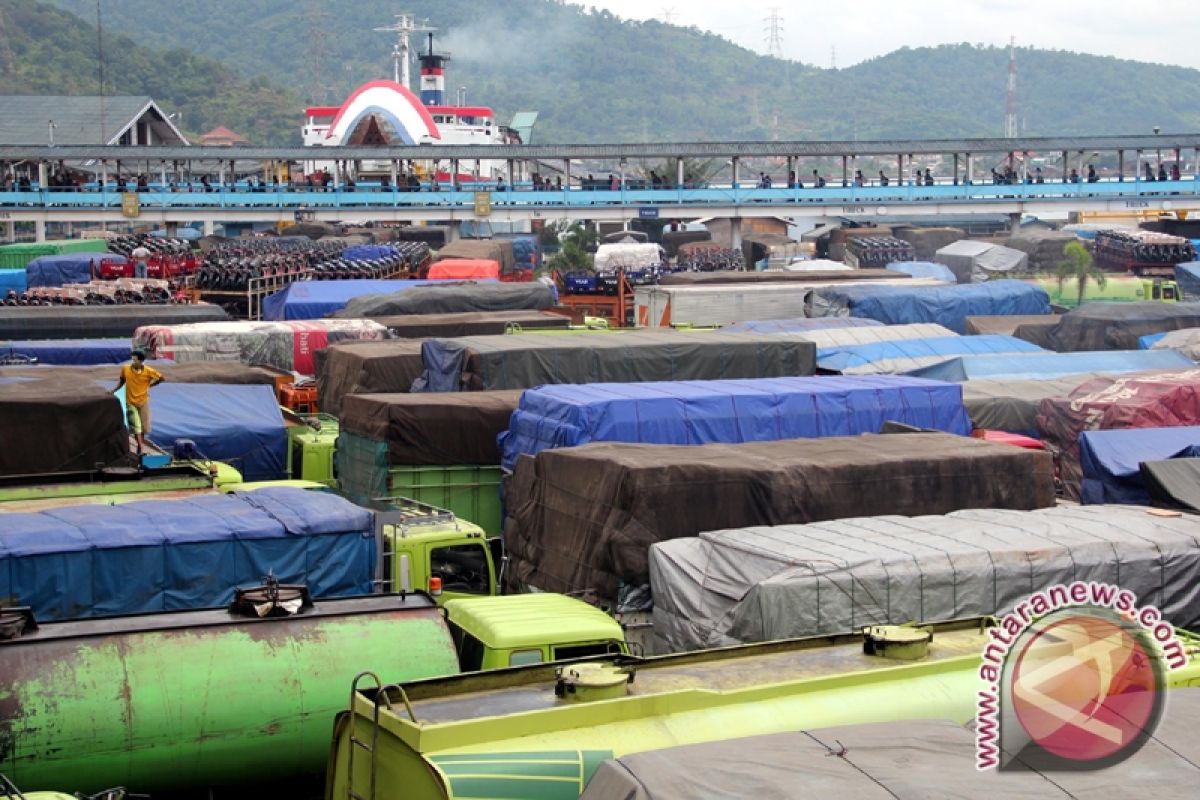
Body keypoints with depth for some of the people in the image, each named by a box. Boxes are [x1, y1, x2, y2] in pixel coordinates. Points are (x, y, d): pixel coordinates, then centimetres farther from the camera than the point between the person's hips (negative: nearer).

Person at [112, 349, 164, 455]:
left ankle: (141, 445, 29)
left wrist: (150, 385, -1)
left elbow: (162, 378, -2)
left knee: (143, 426, 9)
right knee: (135, 426, -9)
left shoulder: (148, 371, -15)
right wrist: (114, 390, -2)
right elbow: (121, 380, 8)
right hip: (131, 402, 0)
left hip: (143, 401, 0)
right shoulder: (125, 369, -11)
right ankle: (141, 448, -12)